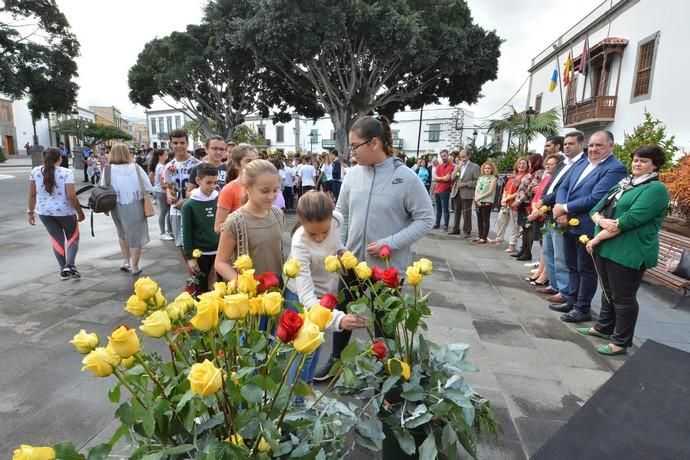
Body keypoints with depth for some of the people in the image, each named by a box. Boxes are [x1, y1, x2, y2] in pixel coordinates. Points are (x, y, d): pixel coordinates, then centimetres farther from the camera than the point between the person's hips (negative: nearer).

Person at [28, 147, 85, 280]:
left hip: (44, 211, 4)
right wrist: (80, 212, -8)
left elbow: (32, 194, 2)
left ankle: (63, 270, 18)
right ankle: (70, 265, -6)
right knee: (73, 238, 13)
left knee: (57, 240, 15)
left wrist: (31, 212, 11)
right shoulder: (66, 172, -14)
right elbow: (71, 196, -18)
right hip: (64, 211, -4)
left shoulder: (35, 171, 0)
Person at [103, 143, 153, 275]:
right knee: (136, 235, 12)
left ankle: (126, 261, 26)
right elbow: (149, 189, -4)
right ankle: (134, 267, 19)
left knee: (122, 233, 26)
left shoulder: (108, 169, -7)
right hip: (135, 206, -1)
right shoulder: (136, 168, -7)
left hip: (117, 207, 2)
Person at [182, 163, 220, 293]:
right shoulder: (189, 205, -9)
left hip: (220, 251, 3)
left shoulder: (219, 200, -1)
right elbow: (187, 233, -5)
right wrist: (189, 257, -7)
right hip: (200, 253, -2)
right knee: (202, 289, 11)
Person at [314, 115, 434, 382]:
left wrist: (391, 243, -20)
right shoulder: (353, 175, -2)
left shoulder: (406, 178, -15)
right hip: (352, 260, 5)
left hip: (389, 265, -4)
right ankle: (336, 360, 41)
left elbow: (425, 219, -12)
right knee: (342, 310, 18)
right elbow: (341, 215, 7)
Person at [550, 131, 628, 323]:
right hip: (569, 224, 8)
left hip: (587, 228, -8)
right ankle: (571, 302, 30)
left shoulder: (615, 168, -14)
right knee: (572, 266, 17)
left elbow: (594, 198, -23)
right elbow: (563, 187, 7)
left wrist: (565, 208, -16)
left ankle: (583, 309, 18)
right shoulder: (581, 164, 11)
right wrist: (561, 212, -10)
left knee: (586, 269, 6)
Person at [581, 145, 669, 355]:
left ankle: (621, 341, 15)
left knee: (623, 297, 2)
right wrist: (601, 221, -15)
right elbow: (596, 209, 8)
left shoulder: (656, 189, -10)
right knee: (608, 291, 20)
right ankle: (604, 327, 35)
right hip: (605, 248, 8)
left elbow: (629, 220, -21)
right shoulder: (623, 184, 16)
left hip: (628, 253, -8)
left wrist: (598, 237, -16)